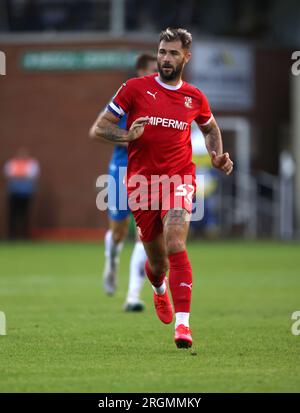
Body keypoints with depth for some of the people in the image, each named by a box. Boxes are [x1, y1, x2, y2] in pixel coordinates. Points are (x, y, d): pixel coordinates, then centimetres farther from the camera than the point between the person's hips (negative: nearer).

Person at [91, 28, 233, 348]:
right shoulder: (135, 88, -1)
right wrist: (127, 135, -19)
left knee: (175, 244, -25)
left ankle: (182, 323, -30)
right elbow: (100, 128, 1)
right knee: (157, 263, 8)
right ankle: (160, 290, 48)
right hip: (141, 180, 0)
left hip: (179, 177, 0)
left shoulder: (195, 98, 7)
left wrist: (218, 157, 9)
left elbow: (210, 128, 28)